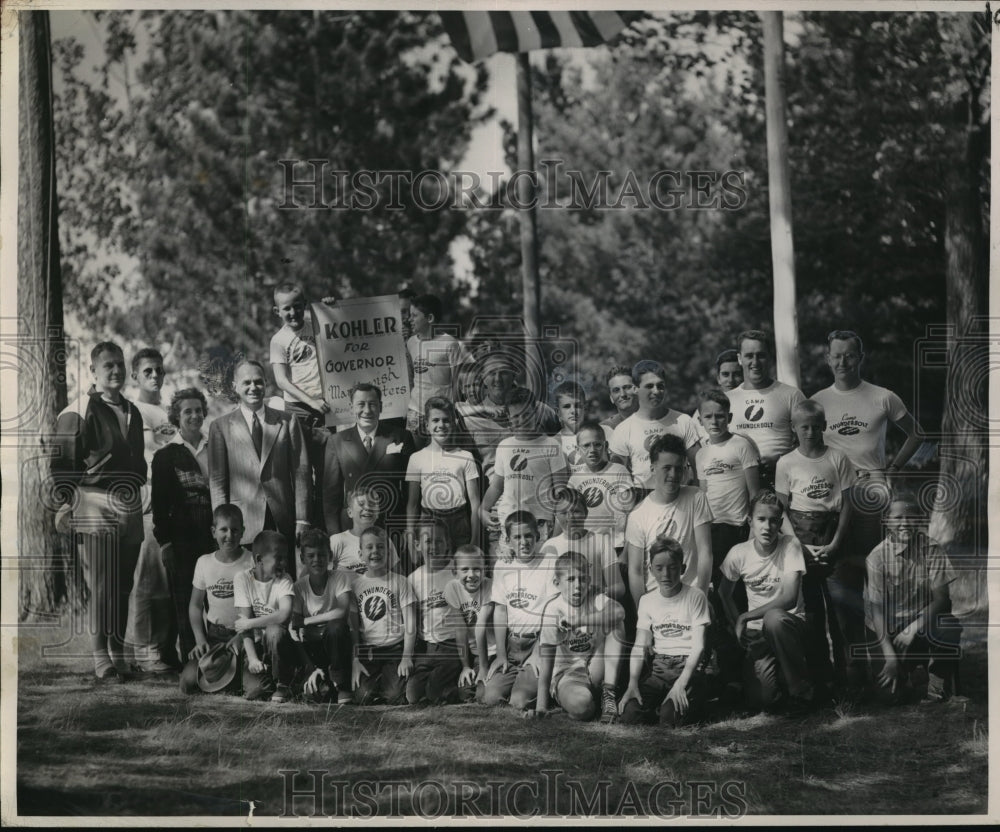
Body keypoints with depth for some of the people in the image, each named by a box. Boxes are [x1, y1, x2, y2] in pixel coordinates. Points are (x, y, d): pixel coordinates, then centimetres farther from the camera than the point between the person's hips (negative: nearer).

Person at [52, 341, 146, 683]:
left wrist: (140, 494, 22)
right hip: (95, 506, -6)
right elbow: (62, 460, -7)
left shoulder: (132, 412, 18)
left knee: (123, 587, 8)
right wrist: (65, 502, -14)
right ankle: (101, 658, -2)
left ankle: (118, 652, 16)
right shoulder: (79, 411, -3)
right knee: (101, 588, -8)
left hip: (129, 506, 6)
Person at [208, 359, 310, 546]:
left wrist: (302, 521, 0)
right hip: (242, 525, -1)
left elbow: (300, 473, 7)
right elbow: (217, 481, 5)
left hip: (283, 522, 1)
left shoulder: (287, 422, 11)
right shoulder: (221, 427, 8)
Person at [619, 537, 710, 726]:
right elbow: (640, 646, 4)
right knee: (630, 713, -23)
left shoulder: (695, 597, -3)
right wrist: (633, 684, -13)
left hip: (688, 665, -3)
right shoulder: (647, 601, 9)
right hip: (658, 666, 3)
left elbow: (698, 646, -8)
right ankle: (659, 703, 8)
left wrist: (681, 684, -21)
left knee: (670, 716, -29)